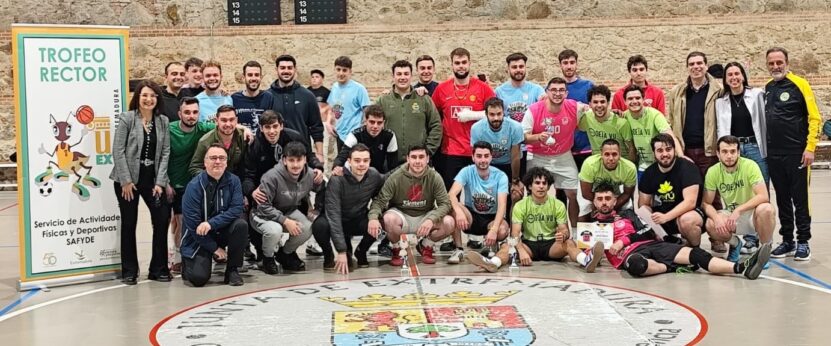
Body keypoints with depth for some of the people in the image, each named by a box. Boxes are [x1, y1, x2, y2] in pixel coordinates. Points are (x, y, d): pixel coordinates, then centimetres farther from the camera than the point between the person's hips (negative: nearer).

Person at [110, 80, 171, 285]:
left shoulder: (163, 121, 5)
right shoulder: (127, 118, -6)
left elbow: (165, 152, 3)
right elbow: (118, 151, -9)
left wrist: (160, 182, -5)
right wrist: (126, 181, -13)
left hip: (153, 179, 3)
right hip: (128, 179, -3)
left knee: (162, 218, -2)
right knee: (129, 223, 4)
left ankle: (159, 268, 12)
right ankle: (129, 271, 15)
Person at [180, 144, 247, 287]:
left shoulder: (233, 181, -6)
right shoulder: (195, 185, -16)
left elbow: (237, 209, -15)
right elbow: (192, 223, -17)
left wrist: (212, 223, -29)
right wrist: (214, 248, -14)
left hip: (222, 231, 3)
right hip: (199, 238, -3)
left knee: (241, 225, -27)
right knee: (199, 278, -21)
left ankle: (232, 270, -8)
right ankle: (189, 263, 17)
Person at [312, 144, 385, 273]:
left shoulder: (374, 176, -14)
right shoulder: (337, 179, -27)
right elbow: (333, 214, -31)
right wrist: (341, 251, -36)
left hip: (358, 221, 3)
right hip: (336, 221, -3)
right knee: (320, 225, -36)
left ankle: (361, 252, 5)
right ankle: (328, 255, -1)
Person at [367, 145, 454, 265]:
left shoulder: (434, 177, -10)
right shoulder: (396, 177, -14)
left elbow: (445, 203, -13)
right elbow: (379, 200, -17)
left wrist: (431, 219, -33)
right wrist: (373, 217, -39)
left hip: (425, 217, 2)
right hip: (401, 215, -1)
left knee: (449, 223, -25)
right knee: (389, 218, -36)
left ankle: (426, 245, 8)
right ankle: (396, 249, -2)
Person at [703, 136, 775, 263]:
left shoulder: (750, 166, -18)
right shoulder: (713, 172, -8)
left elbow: (763, 196, -27)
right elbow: (706, 203, -7)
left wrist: (738, 210, -37)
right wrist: (716, 218, -28)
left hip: (752, 213, -3)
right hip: (730, 214, 3)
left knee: (766, 209, -36)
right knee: (711, 224, -28)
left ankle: (765, 250, -9)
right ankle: (735, 244, 7)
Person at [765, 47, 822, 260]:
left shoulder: (799, 84, -7)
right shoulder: (767, 89, 10)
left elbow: (814, 118, -9)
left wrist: (810, 147, -16)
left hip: (797, 154, -5)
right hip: (773, 155, 5)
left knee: (800, 199, 1)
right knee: (782, 200, 11)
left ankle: (803, 242, 9)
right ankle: (787, 241, 19)